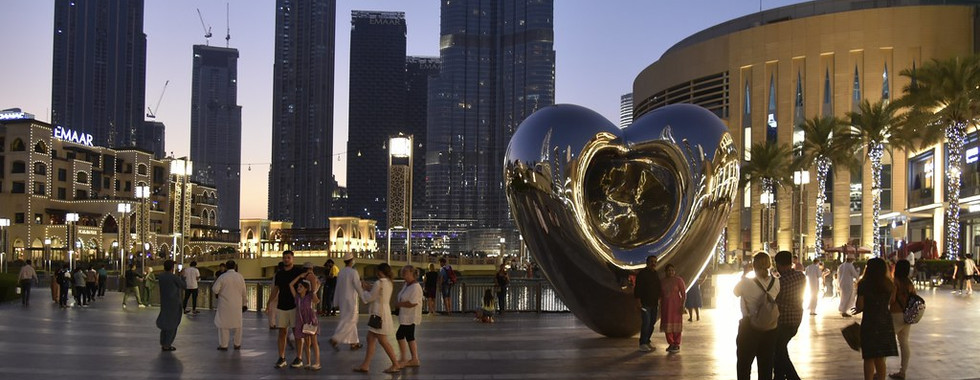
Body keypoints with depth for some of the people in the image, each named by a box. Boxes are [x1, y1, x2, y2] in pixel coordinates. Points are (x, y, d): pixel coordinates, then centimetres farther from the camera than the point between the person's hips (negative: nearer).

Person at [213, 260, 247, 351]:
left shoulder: (222, 277, -9)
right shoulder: (240, 277, 0)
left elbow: (215, 290, -12)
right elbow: (244, 292, 4)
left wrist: (217, 294, 11)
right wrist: (244, 304, 13)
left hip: (225, 305, -3)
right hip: (237, 305, 3)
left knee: (223, 324, 6)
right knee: (237, 324, 13)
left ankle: (223, 345, 6)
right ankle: (237, 344, 18)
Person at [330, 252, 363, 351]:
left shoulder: (341, 272, 6)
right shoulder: (353, 272, -15)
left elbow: (337, 288, 10)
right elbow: (358, 287, -14)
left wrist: (336, 303, 15)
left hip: (342, 301, 8)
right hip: (351, 301, -7)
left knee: (352, 321, 15)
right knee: (349, 321, -4)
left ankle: (353, 343, 19)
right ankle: (335, 339, -14)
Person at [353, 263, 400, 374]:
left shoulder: (379, 283, -17)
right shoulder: (388, 282, 11)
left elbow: (370, 297, -11)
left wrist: (364, 291, 7)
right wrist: (369, 288, 10)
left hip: (379, 314, -10)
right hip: (385, 311, 10)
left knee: (383, 341, -3)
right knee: (370, 339, 13)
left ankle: (395, 364, 2)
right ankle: (365, 365, 16)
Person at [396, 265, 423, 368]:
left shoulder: (415, 287, -20)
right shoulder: (406, 285, 11)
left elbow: (412, 303, -27)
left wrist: (399, 304, -16)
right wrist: (399, 304, -1)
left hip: (410, 317, -10)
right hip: (406, 316, 10)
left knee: (400, 335, -7)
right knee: (409, 337, 13)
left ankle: (404, 360, 2)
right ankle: (415, 359, 20)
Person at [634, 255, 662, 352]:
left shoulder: (656, 274, 13)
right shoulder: (642, 273, -8)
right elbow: (637, 288, -12)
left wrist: (658, 301, 16)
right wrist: (638, 302, -17)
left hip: (654, 303, 7)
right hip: (645, 303, -7)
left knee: (652, 323, 7)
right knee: (646, 322, -12)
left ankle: (647, 341, 17)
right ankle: (642, 344, -6)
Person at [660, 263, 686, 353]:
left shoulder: (679, 280, -7)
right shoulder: (662, 281, 5)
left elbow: (684, 293, -8)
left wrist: (683, 305, -15)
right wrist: (660, 307, 9)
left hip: (676, 305, -4)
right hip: (665, 306, 4)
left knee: (676, 324, 0)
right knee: (667, 325, 4)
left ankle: (677, 345, 7)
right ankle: (671, 344, 14)